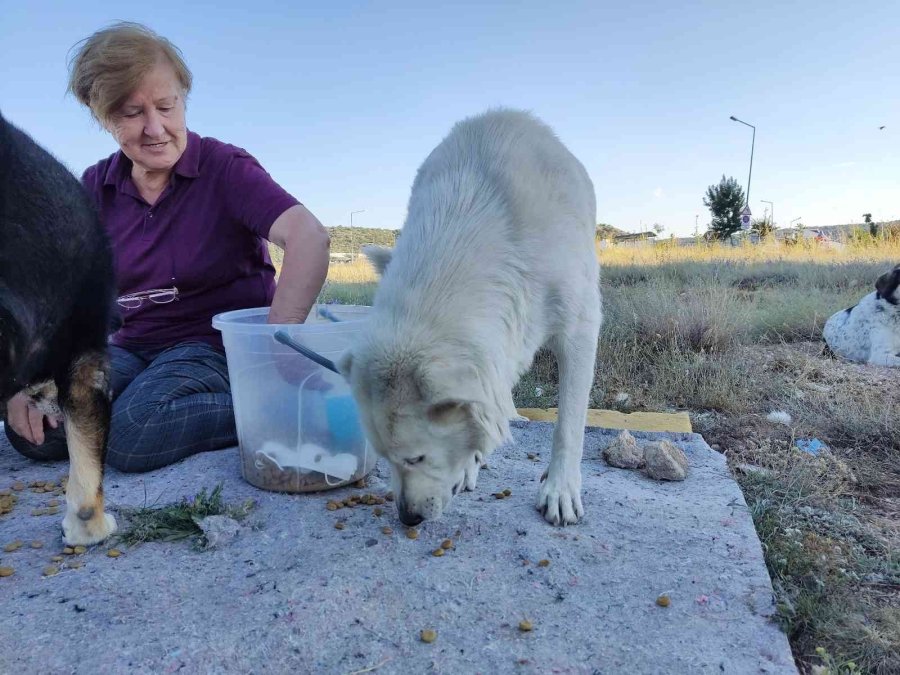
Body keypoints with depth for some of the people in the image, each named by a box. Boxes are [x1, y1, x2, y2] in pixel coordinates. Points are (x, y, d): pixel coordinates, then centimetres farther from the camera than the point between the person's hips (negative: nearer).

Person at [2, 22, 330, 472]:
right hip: (131, 349, 5)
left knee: (132, 433, -29)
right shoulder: (97, 187, 6)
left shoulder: (225, 168, -11)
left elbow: (310, 237, -28)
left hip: (218, 344, -5)